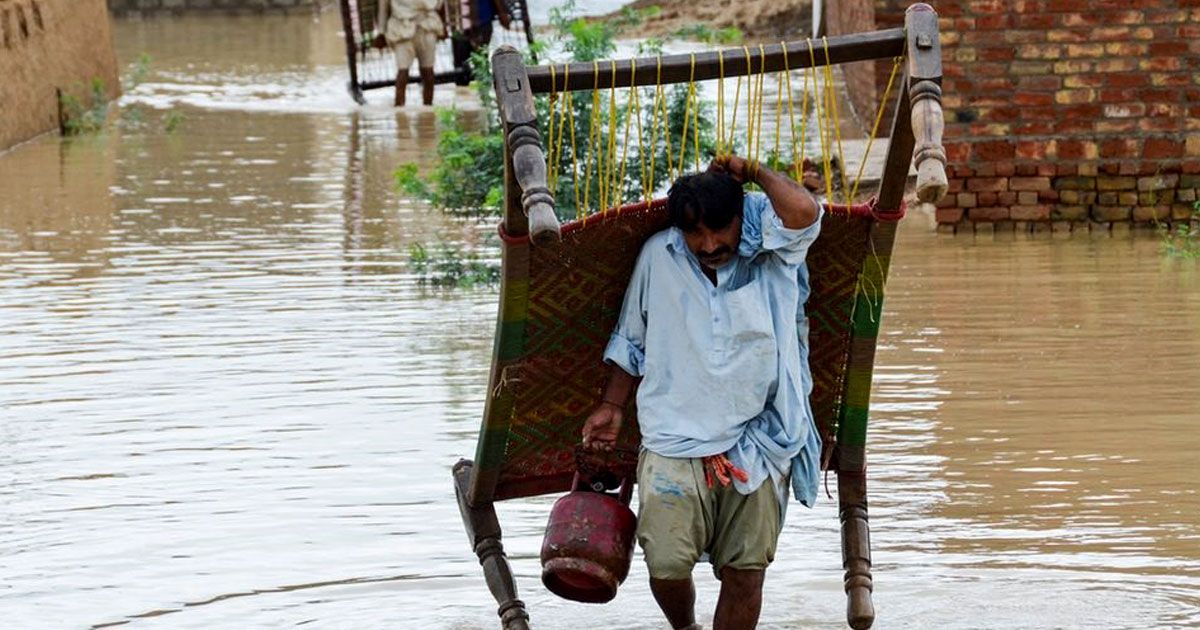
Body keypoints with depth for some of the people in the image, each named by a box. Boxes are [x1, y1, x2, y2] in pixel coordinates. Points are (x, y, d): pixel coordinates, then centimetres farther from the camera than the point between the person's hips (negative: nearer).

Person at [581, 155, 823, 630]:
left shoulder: (771, 256, -1)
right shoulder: (657, 257, 6)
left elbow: (803, 211, -23)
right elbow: (631, 342, 19)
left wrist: (753, 173, -6)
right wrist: (611, 406, 18)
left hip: (757, 444, 0)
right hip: (674, 443, 1)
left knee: (745, 573, 2)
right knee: (666, 565, -9)